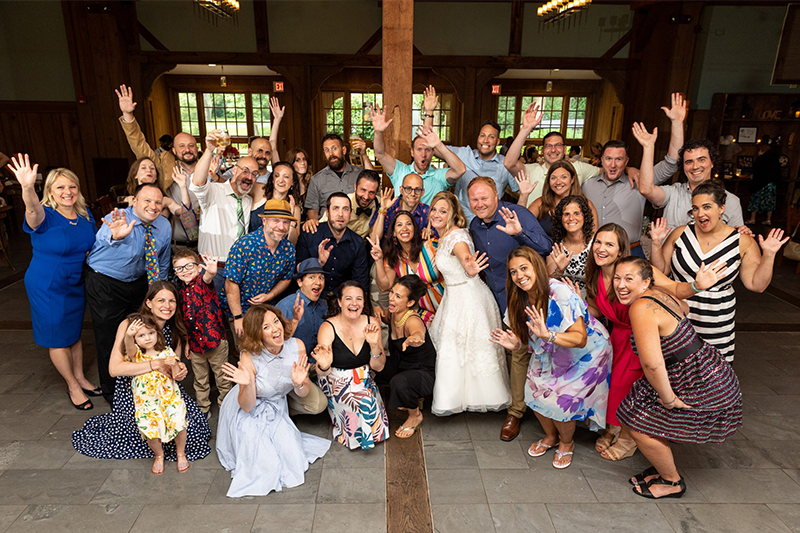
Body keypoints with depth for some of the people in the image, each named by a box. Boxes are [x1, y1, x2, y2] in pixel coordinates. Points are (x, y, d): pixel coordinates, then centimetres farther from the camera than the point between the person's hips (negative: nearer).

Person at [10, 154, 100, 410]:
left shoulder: (85, 214, -2)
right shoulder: (45, 216, -21)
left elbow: (93, 244, 14)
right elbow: (33, 210, -47)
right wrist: (28, 188, -65)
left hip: (77, 284, 5)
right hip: (48, 287, -5)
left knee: (75, 332, 20)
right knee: (58, 337, 9)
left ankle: (80, 378, 37)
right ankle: (73, 386, 25)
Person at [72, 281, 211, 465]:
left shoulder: (175, 330, 0)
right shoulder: (129, 325, -14)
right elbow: (114, 368, -22)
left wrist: (180, 368, -15)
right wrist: (156, 364, -31)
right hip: (132, 392, -3)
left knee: (191, 421, -17)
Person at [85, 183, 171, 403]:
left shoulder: (164, 226, -7)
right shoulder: (117, 219, -24)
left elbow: (162, 263, 6)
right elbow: (104, 237, -49)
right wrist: (116, 236, -72)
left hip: (139, 283, 5)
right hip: (106, 285, -5)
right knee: (109, 338, 2)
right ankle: (112, 393, 23)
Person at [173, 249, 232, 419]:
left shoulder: (202, 281, -11)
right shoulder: (181, 291, 4)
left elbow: (207, 279, -38)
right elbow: (184, 320, 12)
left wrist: (211, 272, -62)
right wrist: (186, 343, 12)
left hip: (216, 341, -5)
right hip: (195, 344, 5)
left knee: (222, 378, 9)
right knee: (200, 381, 19)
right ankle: (203, 409, 36)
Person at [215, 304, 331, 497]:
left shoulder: (297, 346, -19)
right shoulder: (248, 358, -27)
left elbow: (303, 393, -8)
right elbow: (247, 407, -18)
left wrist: (299, 384, -31)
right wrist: (247, 385, -38)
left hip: (276, 411, 4)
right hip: (248, 416, -3)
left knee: (292, 458, -2)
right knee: (266, 467, -7)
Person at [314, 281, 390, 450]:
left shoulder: (371, 324, -8)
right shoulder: (328, 327, -18)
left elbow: (378, 367, -6)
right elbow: (322, 373, -22)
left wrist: (375, 344, -26)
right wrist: (324, 366, -47)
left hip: (364, 379, 3)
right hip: (337, 382, -3)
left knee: (367, 397, -24)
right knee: (361, 401, -24)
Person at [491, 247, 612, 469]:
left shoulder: (561, 293, -31)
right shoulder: (522, 299, -8)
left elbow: (580, 339, -33)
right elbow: (532, 337, 3)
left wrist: (548, 335, -47)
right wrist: (516, 344, -18)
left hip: (585, 355, -6)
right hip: (552, 355, 6)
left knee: (560, 402, -11)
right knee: (535, 393, 0)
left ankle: (566, 443, 23)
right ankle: (550, 436, 31)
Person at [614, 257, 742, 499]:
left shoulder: (641, 308, -26)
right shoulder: (660, 294, 3)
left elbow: (652, 364, -32)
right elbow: (686, 309, 26)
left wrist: (668, 399, -19)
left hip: (701, 386, -9)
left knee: (639, 424, -2)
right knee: (638, 408, 14)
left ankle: (673, 482, 22)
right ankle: (662, 468, 32)